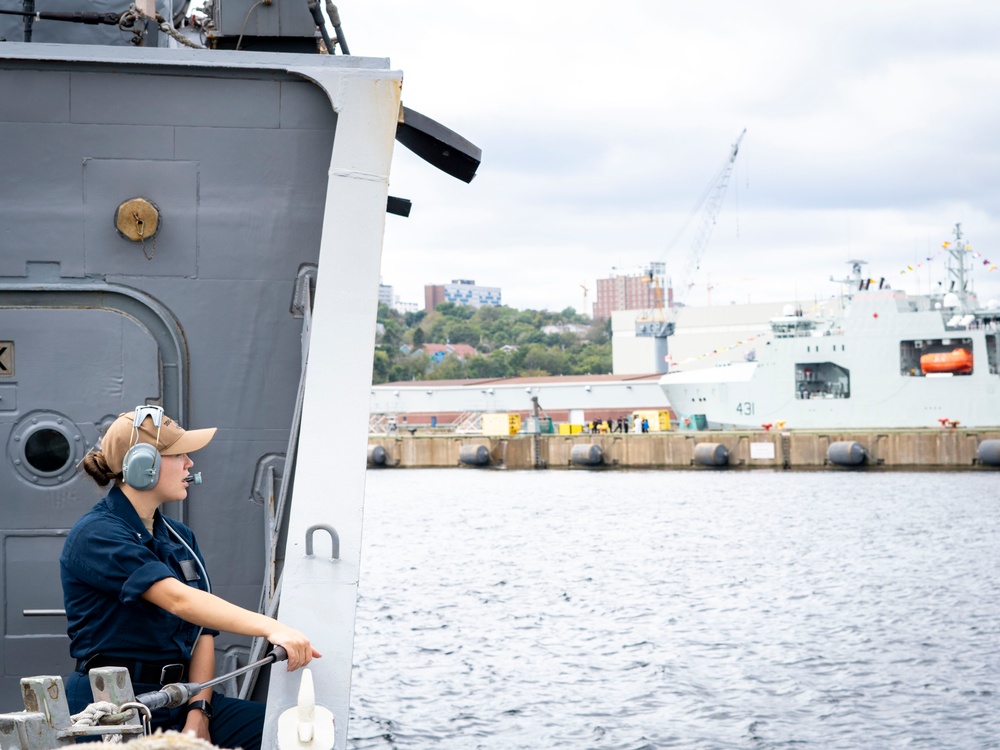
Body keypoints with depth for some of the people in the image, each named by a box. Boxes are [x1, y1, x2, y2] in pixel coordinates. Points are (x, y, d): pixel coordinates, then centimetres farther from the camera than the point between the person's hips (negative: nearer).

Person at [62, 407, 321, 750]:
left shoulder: (180, 537, 15)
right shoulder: (96, 536, -12)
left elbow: (203, 632, 9)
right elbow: (178, 599, -26)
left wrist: (199, 712, -7)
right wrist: (270, 627, -35)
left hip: (180, 697, 7)